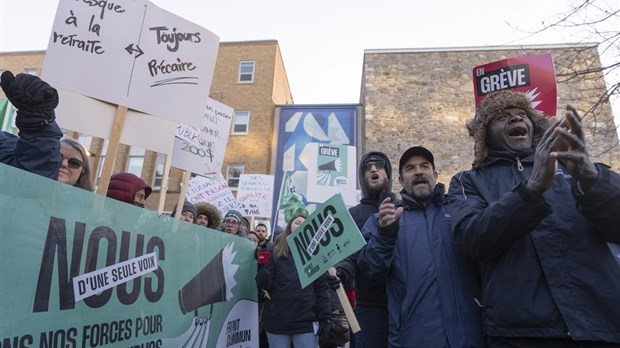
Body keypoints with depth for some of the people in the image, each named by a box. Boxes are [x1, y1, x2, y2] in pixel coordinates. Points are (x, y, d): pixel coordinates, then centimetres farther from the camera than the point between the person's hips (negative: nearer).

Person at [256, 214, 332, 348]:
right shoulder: (275, 251, 7)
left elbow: (322, 287, 3)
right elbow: (267, 284, 1)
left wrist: (325, 319, -4)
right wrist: (263, 279, -21)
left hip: (306, 321, 0)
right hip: (277, 320, 1)